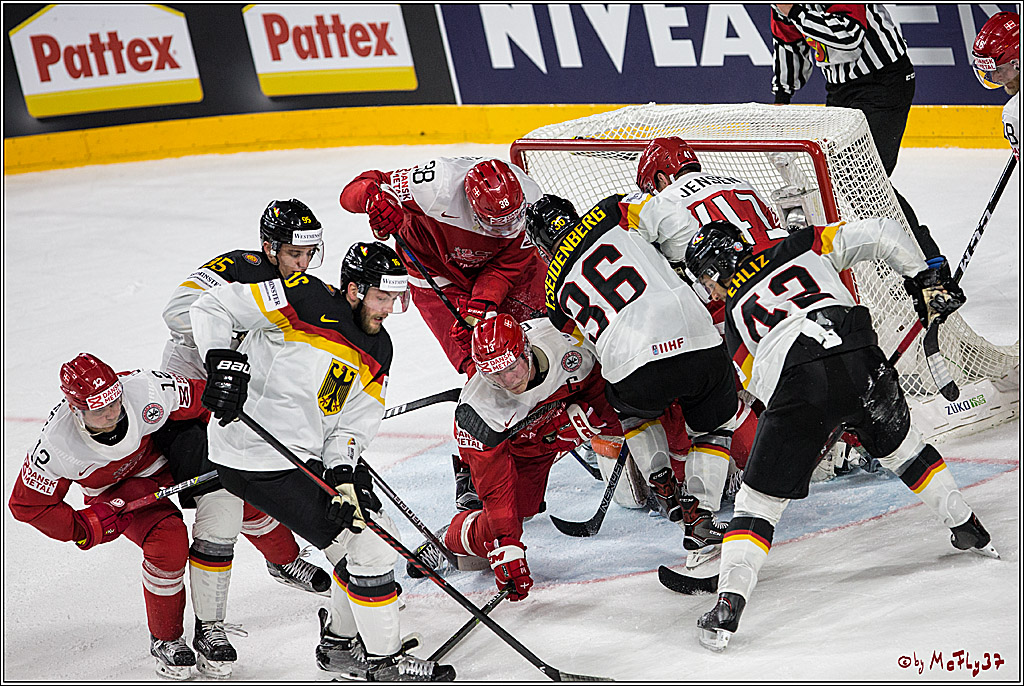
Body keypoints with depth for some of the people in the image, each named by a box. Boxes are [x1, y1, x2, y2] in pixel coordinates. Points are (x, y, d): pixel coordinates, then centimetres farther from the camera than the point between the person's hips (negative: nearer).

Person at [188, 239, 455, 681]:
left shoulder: (377, 351, 7)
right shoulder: (306, 302, -16)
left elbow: (354, 422, 3)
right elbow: (211, 306, -13)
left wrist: (343, 473, -15)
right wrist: (223, 361, -28)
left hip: (308, 457, 9)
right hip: (260, 462, -9)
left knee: (375, 531, 14)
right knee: (369, 545, -7)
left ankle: (340, 642, 32)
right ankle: (382, 659, 7)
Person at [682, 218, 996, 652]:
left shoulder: (735, 312, 25)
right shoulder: (802, 248, 26)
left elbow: (757, 384, 24)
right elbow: (880, 235, 16)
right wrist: (924, 280, 24)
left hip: (795, 389, -2)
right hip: (859, 362, 2)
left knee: (759, 500, 7)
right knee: (899, 446, 31)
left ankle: (729, 605, -6)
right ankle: (970, 531, 40)